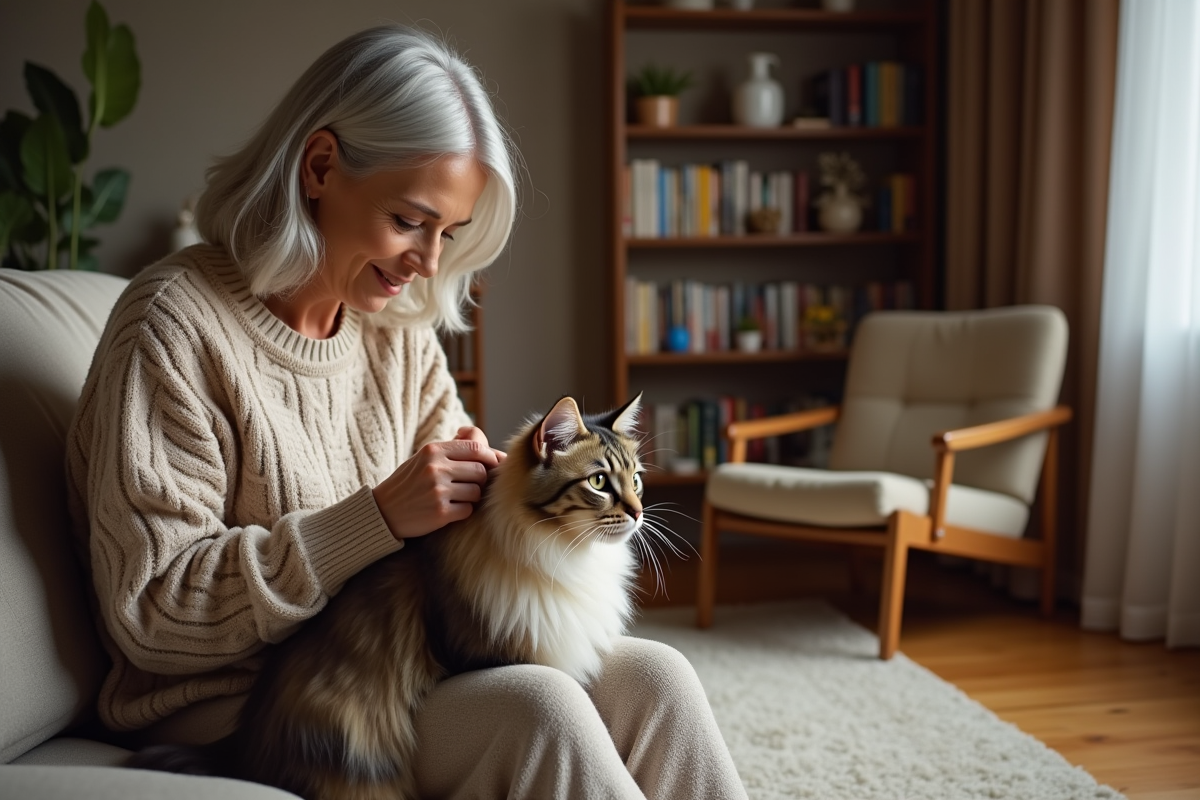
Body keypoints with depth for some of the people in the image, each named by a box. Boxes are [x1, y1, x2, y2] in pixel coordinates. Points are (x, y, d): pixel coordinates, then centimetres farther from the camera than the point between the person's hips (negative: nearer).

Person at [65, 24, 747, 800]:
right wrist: (380, 517, -23)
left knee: (652, 677, -17)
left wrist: (480, 480, -10)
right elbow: (152, 616, -16)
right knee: (533, 707, -28)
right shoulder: (176, 324, -13)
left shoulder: (401, 328, 7)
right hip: (232, 709, -5)